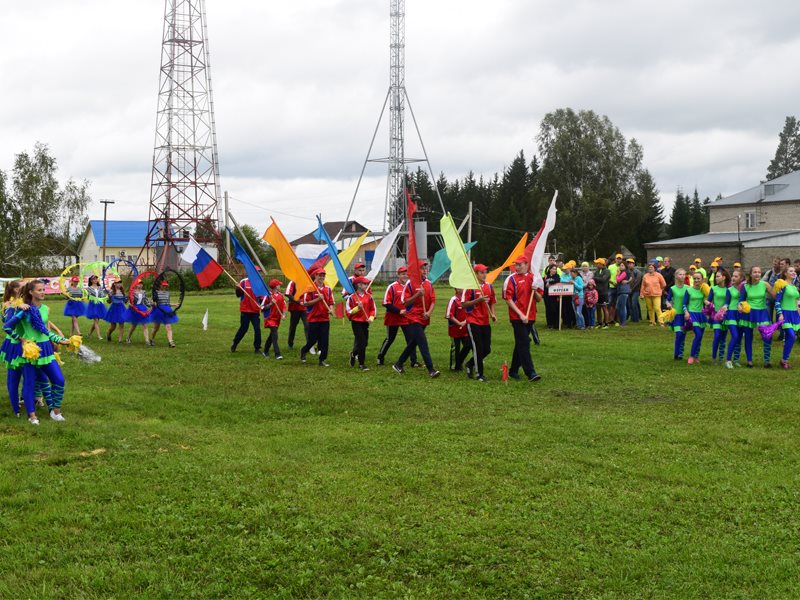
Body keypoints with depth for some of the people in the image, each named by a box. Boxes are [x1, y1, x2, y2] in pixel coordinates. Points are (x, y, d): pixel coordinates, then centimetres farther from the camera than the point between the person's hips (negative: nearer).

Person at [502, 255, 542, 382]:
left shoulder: (533, 278, 10)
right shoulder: (511, 279, -5)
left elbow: (539, 299, 12)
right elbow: (508, 299, -9)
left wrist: (535, 291, -10)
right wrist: (521, 314, -14)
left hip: (530, 317, 5)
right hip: (517, 317, -5)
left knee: (521, 344, 13)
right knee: (524, 344, -11)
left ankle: (513, 370, 25)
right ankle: (530, 372, -13)